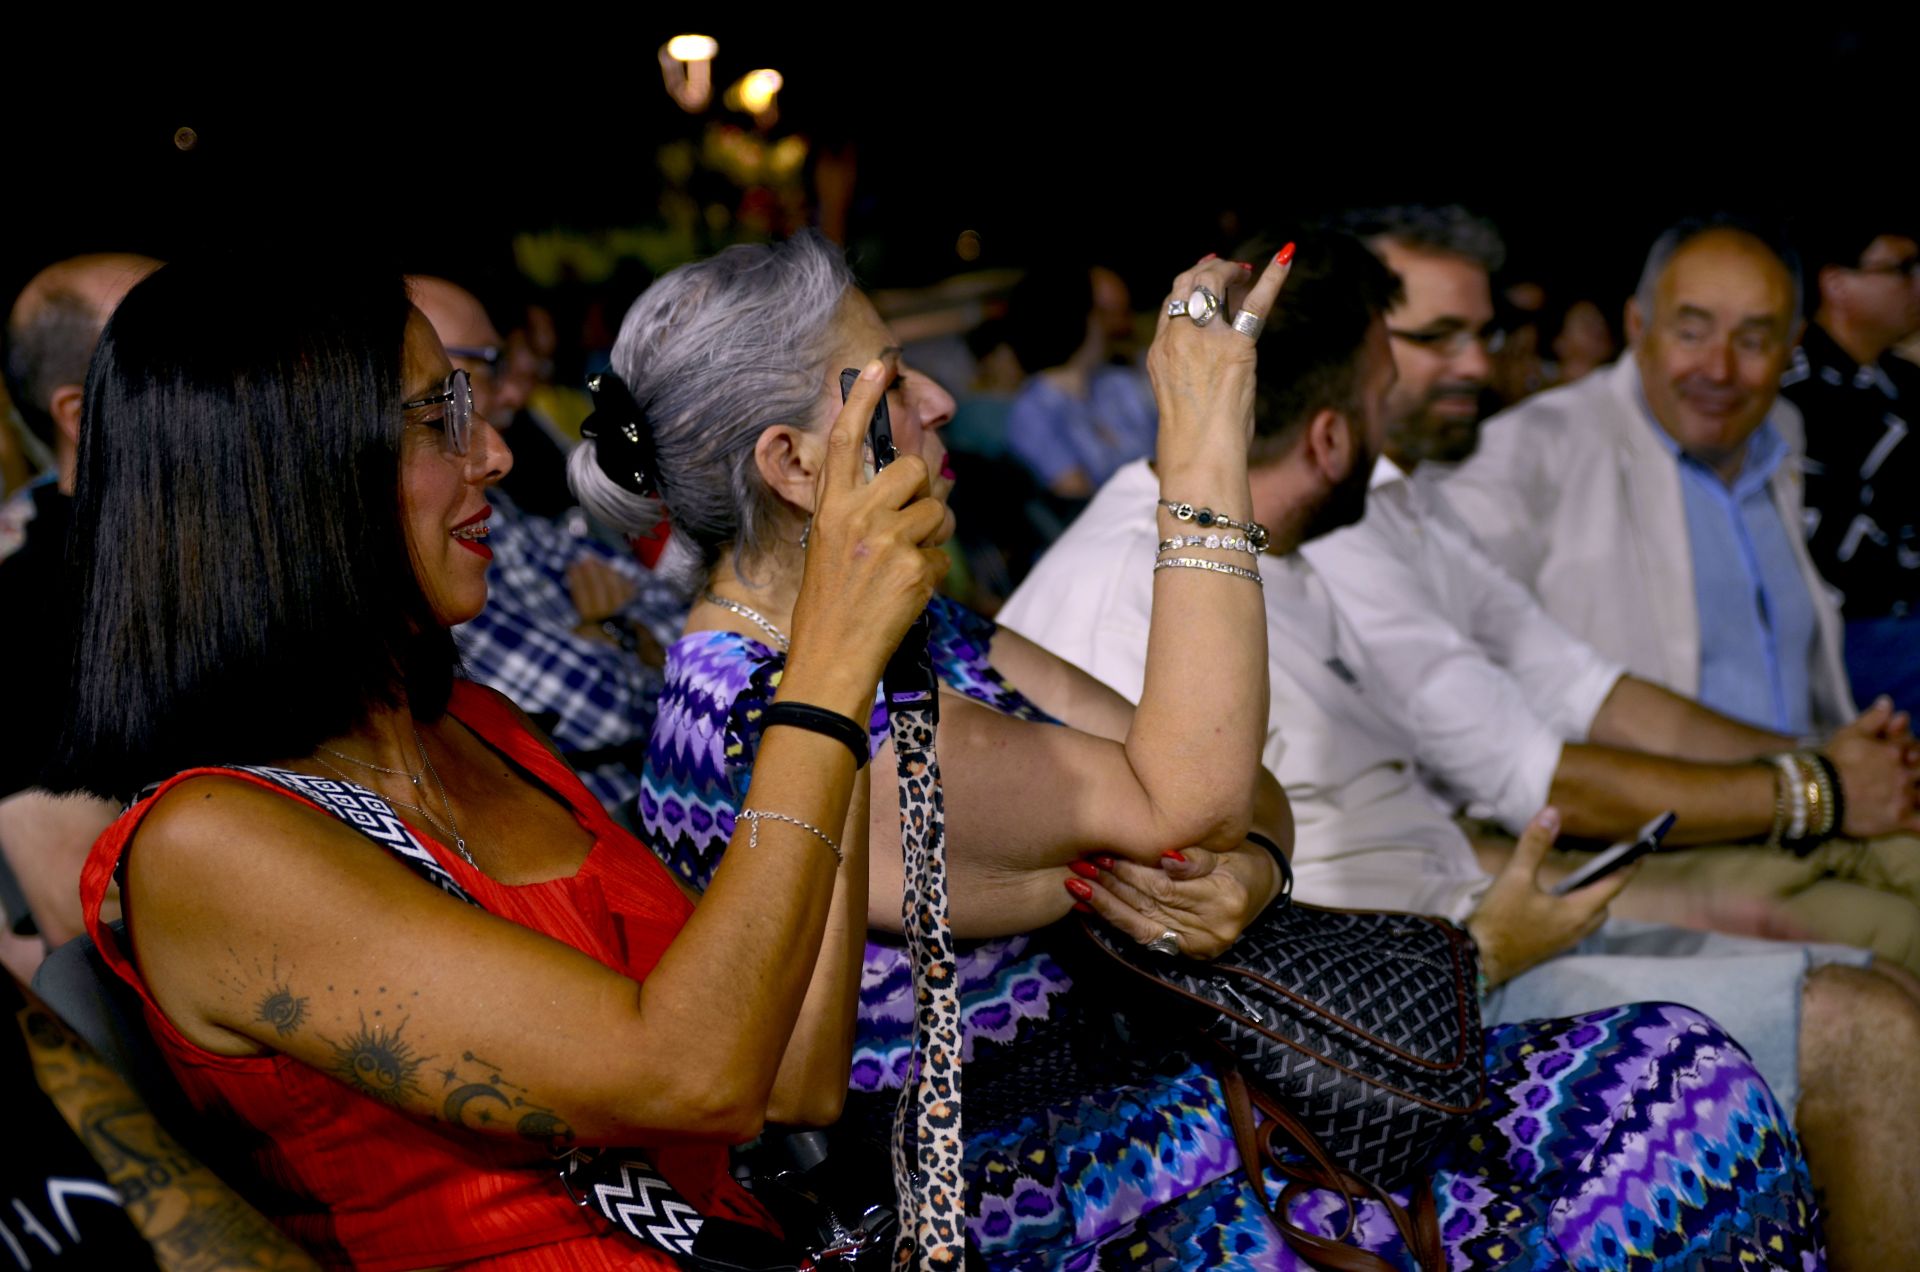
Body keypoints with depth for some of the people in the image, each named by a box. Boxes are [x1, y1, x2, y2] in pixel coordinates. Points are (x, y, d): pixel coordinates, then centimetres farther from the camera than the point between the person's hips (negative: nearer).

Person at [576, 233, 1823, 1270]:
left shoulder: (917, 630, 8)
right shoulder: (753, 712, -21)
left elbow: (1226, 779, 8)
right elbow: (1182, 794, -25)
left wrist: (1249, 868, -16)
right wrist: (1203, 447, -22)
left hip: (1120, 1076, 9)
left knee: (1672, 1073, -3)